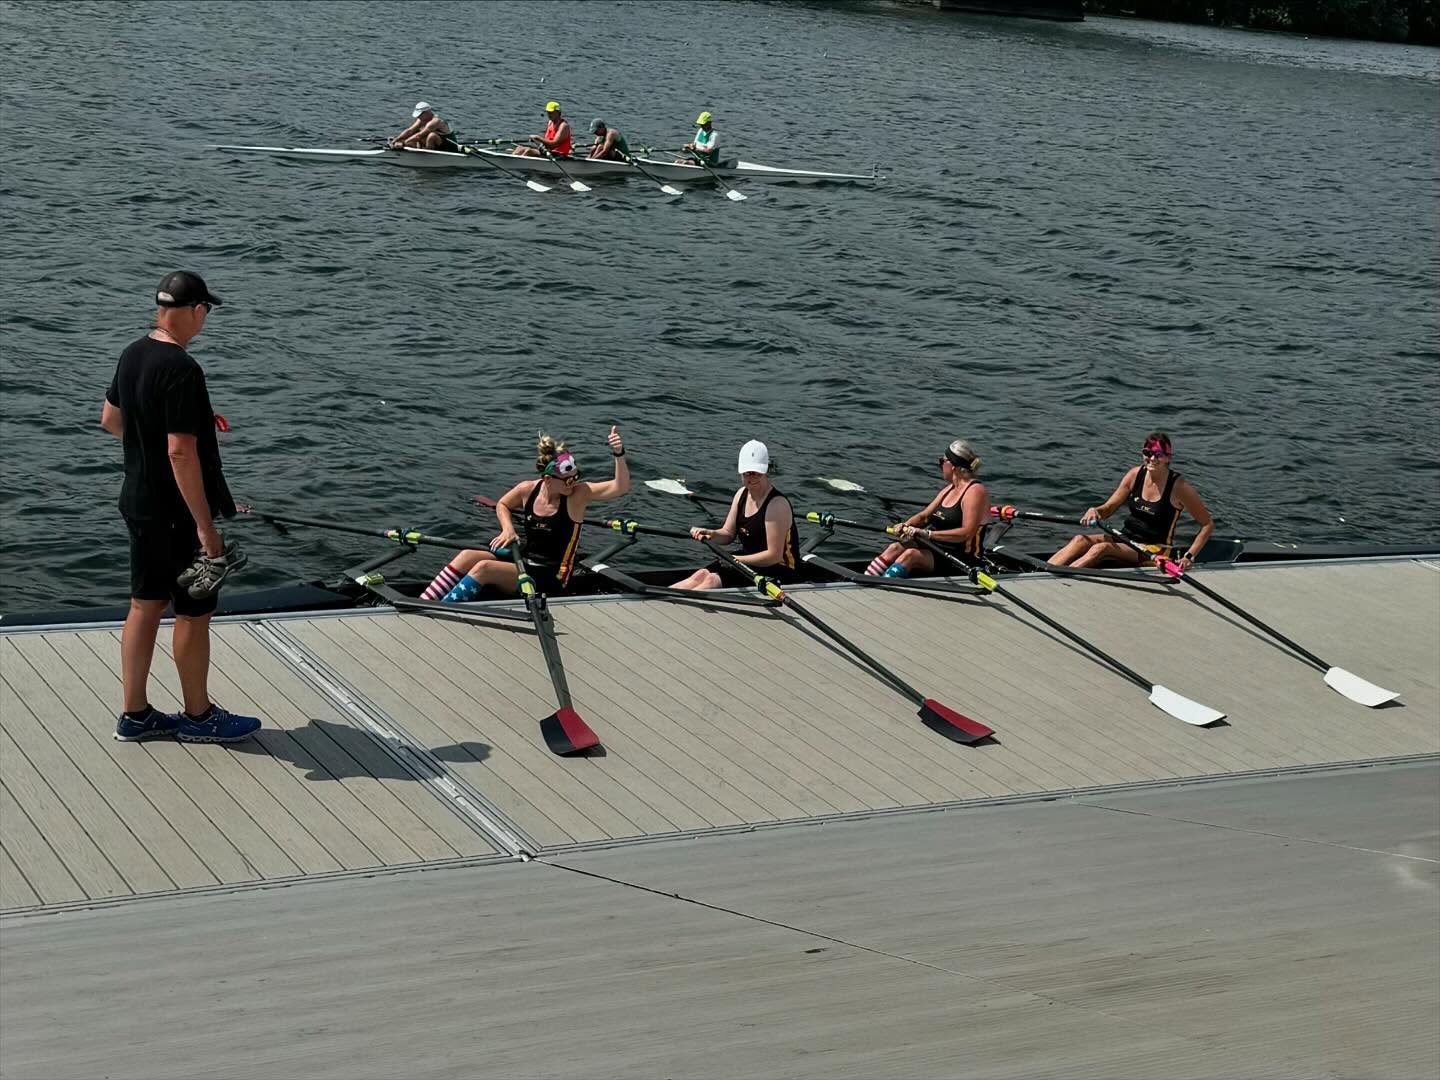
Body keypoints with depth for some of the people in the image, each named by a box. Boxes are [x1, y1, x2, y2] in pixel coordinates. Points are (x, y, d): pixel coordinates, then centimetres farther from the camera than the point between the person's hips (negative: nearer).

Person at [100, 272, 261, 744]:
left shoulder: (132, 355, 4)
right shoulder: (181, 370, -24)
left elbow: (110, 420, 18)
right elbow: (181, 452, -27)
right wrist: (205, 526, -24)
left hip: (138, 503, 9)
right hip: (177, 514, -9)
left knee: (144, 606, 15)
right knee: (194, 613, 6)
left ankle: (135, 715, 21)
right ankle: (198, 716, 19)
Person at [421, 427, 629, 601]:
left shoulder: (579, 494, -12)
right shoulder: (528, 490, 0)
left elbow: (621, 487, -24)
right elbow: (502, 505, 21)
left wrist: (619, 454, -39)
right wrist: (508, 529, 2)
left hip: (550, 578, -5)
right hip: (524, 561, 5)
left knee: (483, 568, -25)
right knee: (467, 557, -16)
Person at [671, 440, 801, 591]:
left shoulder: (777, 504, -20)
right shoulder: (742, 494, 5)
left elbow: (774, 556, -21)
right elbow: (728, 534, 11)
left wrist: (737, 560, -22)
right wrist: (710, 534, -11)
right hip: (748, 558, 8)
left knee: (713, 581, -24)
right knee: (701, 575, -13)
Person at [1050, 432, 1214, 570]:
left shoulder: (1179, 487, -13)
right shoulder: (1136, 475, 1)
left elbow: (1208, 525, -6)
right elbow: (1108, 508, 8)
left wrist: (1189, 556, -15)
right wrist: (1094, 511, -16)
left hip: (1155, 552, -5)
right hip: (1126, 538, 5)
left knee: (1101, 548, -31)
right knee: (1081, 540, -22)